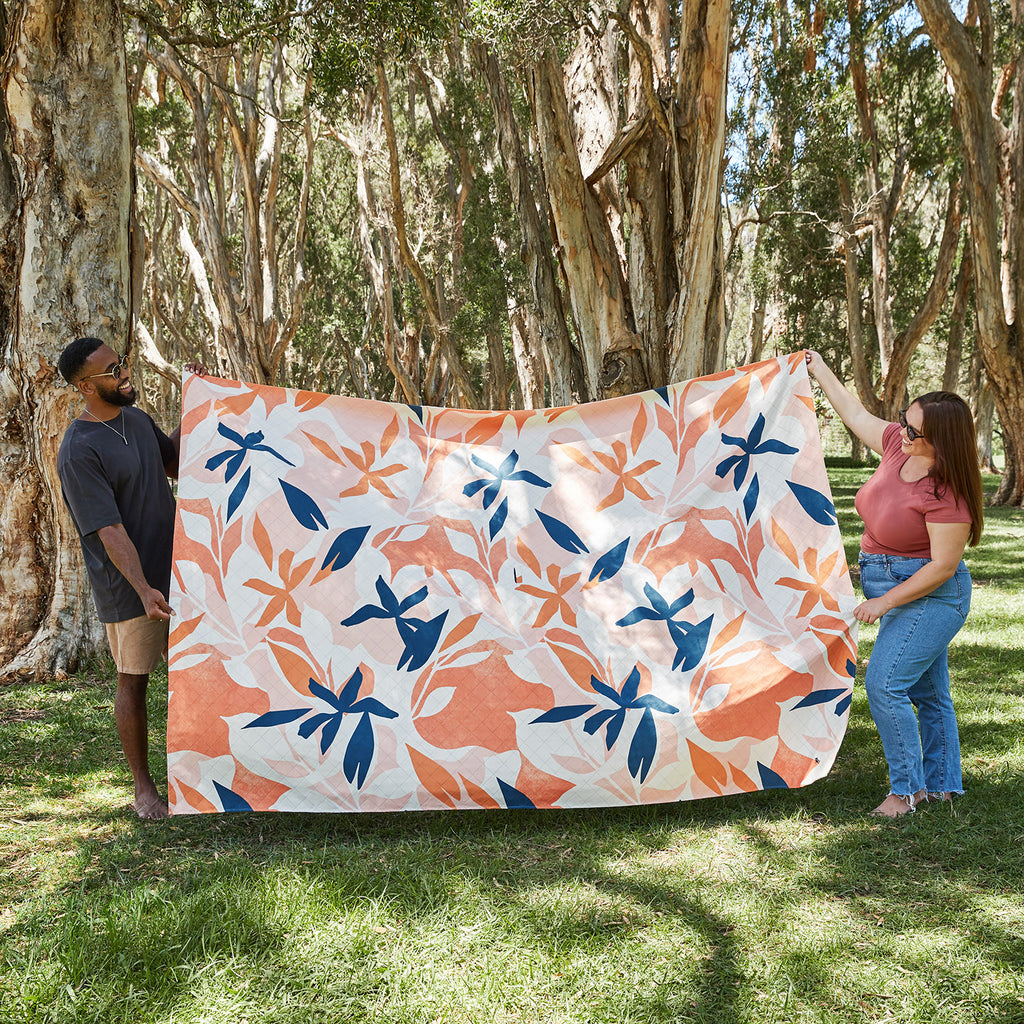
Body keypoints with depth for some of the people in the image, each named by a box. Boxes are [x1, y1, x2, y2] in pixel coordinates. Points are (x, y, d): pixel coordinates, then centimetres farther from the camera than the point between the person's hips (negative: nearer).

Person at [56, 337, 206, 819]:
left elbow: (175, 462, 20)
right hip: (128, 587, -7)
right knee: (133, 680, 5)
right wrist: (143, 590, -31)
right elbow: (109, 531, -24)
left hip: (175, 573, 7)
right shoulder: (78, 452, -19)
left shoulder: (135, 418, 6)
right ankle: (143, 788, 19)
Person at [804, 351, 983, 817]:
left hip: (930, 596, -8)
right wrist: (821, 372, 20)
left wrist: (883, 602, -20)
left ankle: (907, 787, 0)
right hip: (890, 585, 9)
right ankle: (943, 785, 25)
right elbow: (857, 415, 14)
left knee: (885, 685, -14)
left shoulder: (946, 493, -25)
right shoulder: (898, 446, -3)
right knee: (928, 693, 15)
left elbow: (943, 566, -23)